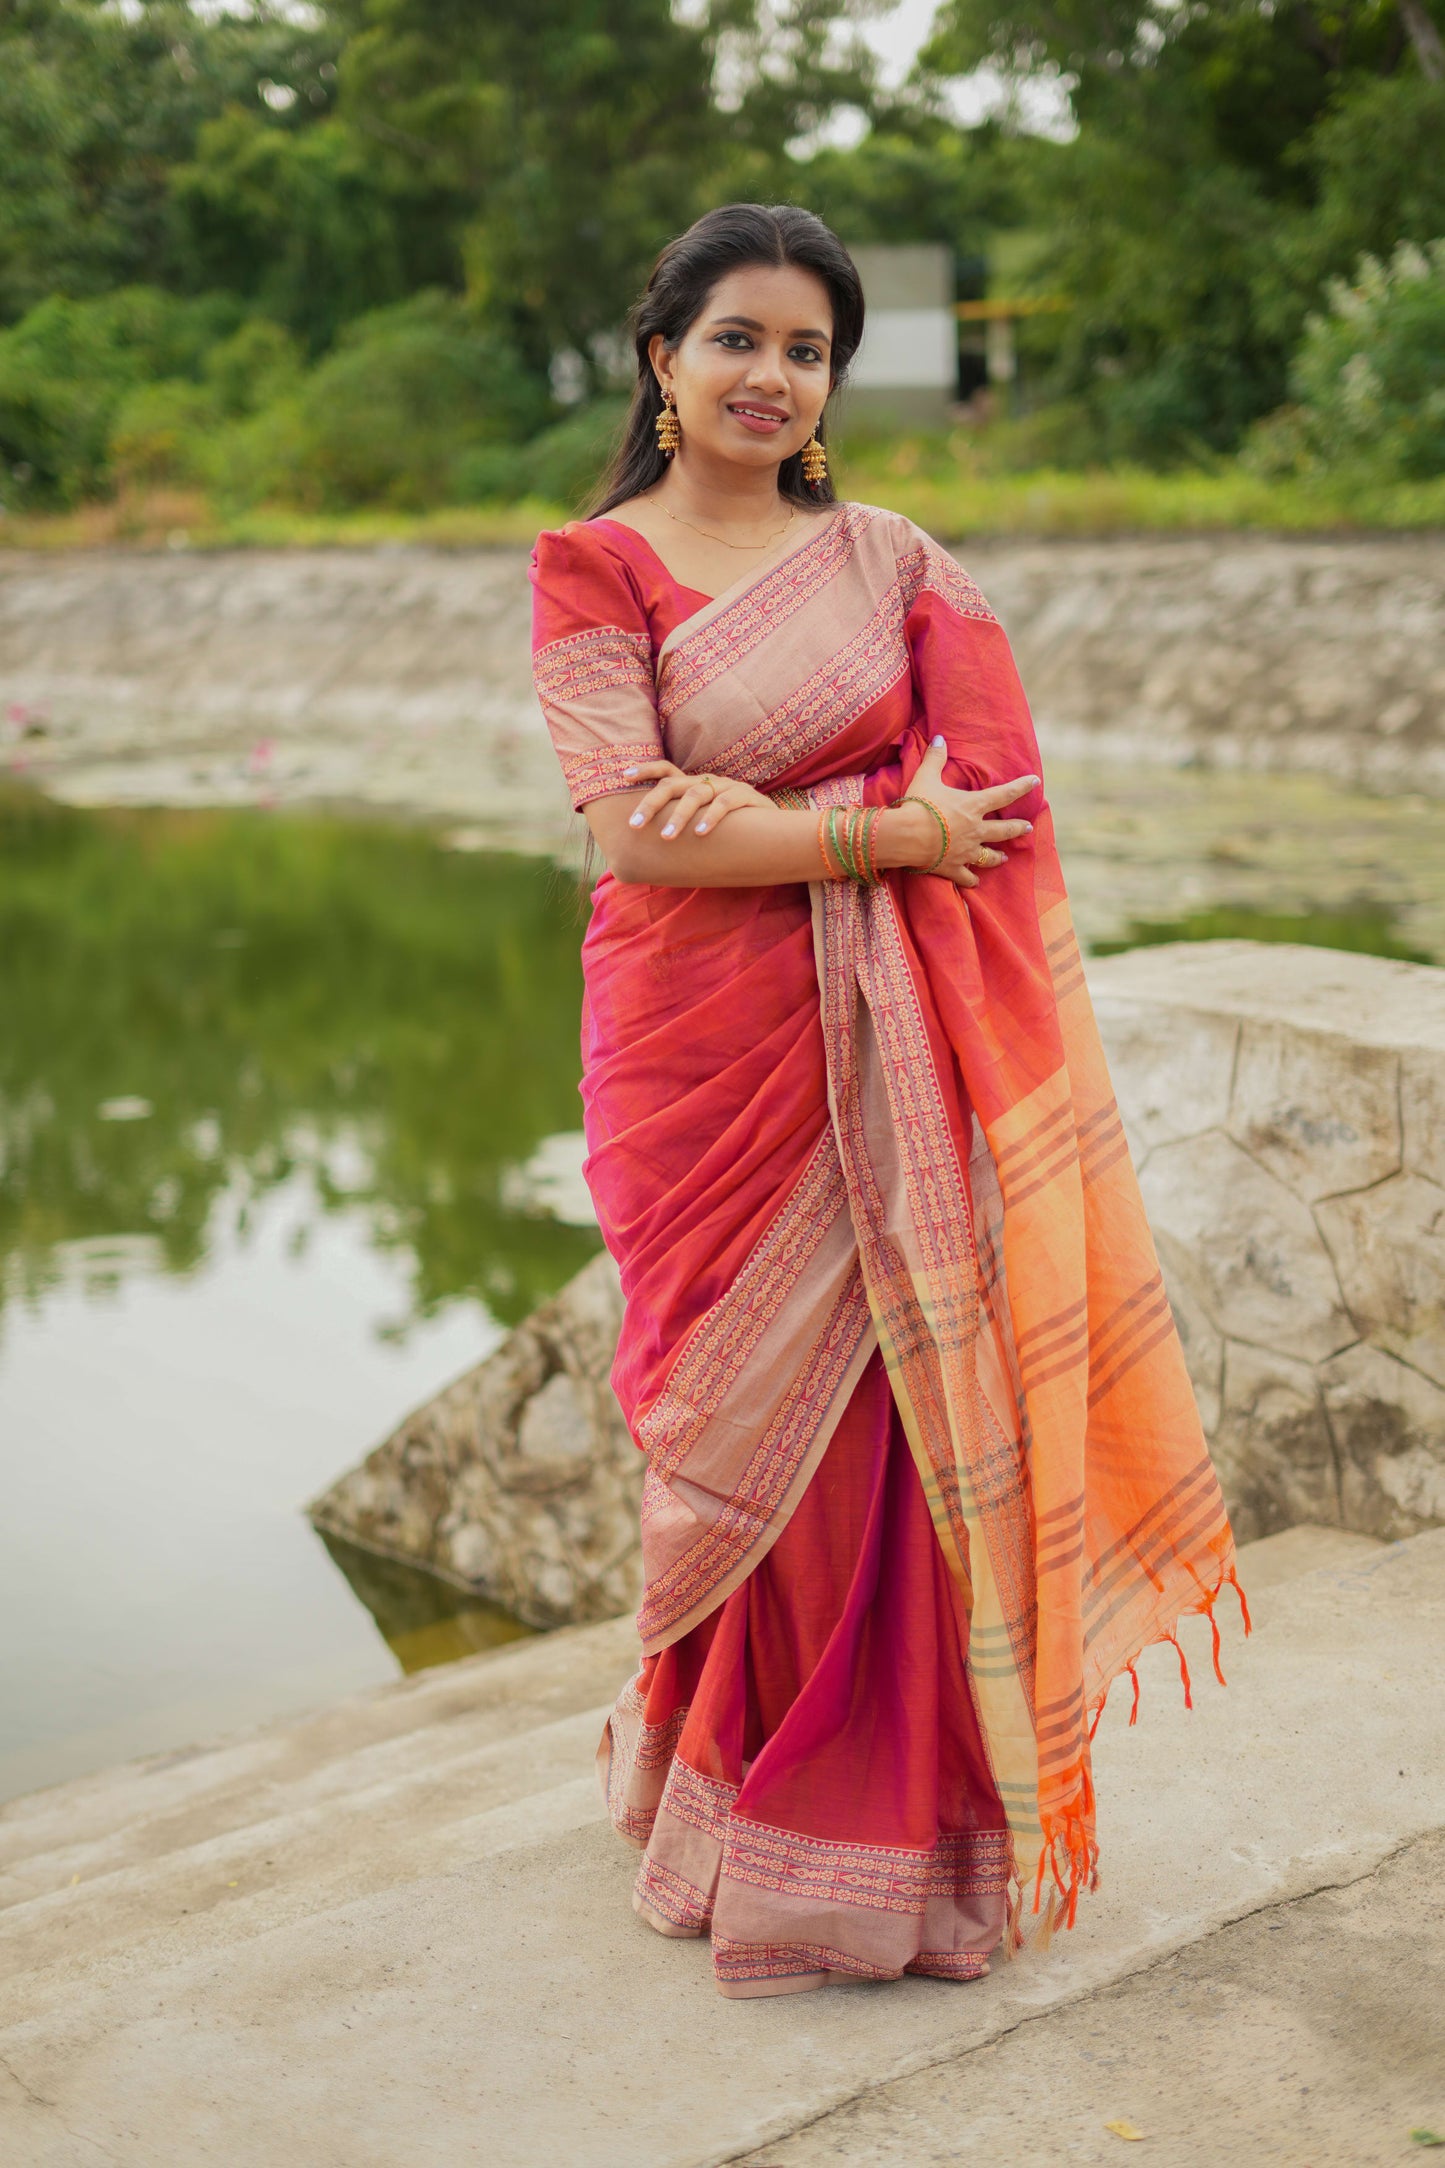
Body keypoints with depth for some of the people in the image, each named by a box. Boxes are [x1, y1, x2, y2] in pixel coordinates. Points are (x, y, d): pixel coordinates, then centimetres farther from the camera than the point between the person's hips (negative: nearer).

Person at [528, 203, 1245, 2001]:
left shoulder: (894, 561, 10)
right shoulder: (592, 569, 1)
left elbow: (990, 788, -2)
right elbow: (636, 832, -11)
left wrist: (771, 818, -15)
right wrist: (880, 833, -13)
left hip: (883, 1061, 3)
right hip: (704, 1056, -2)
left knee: (889, 1423, 2)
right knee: (750, 1428, 3)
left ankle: (887, 1815, 19)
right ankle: (737, 1815, 24)